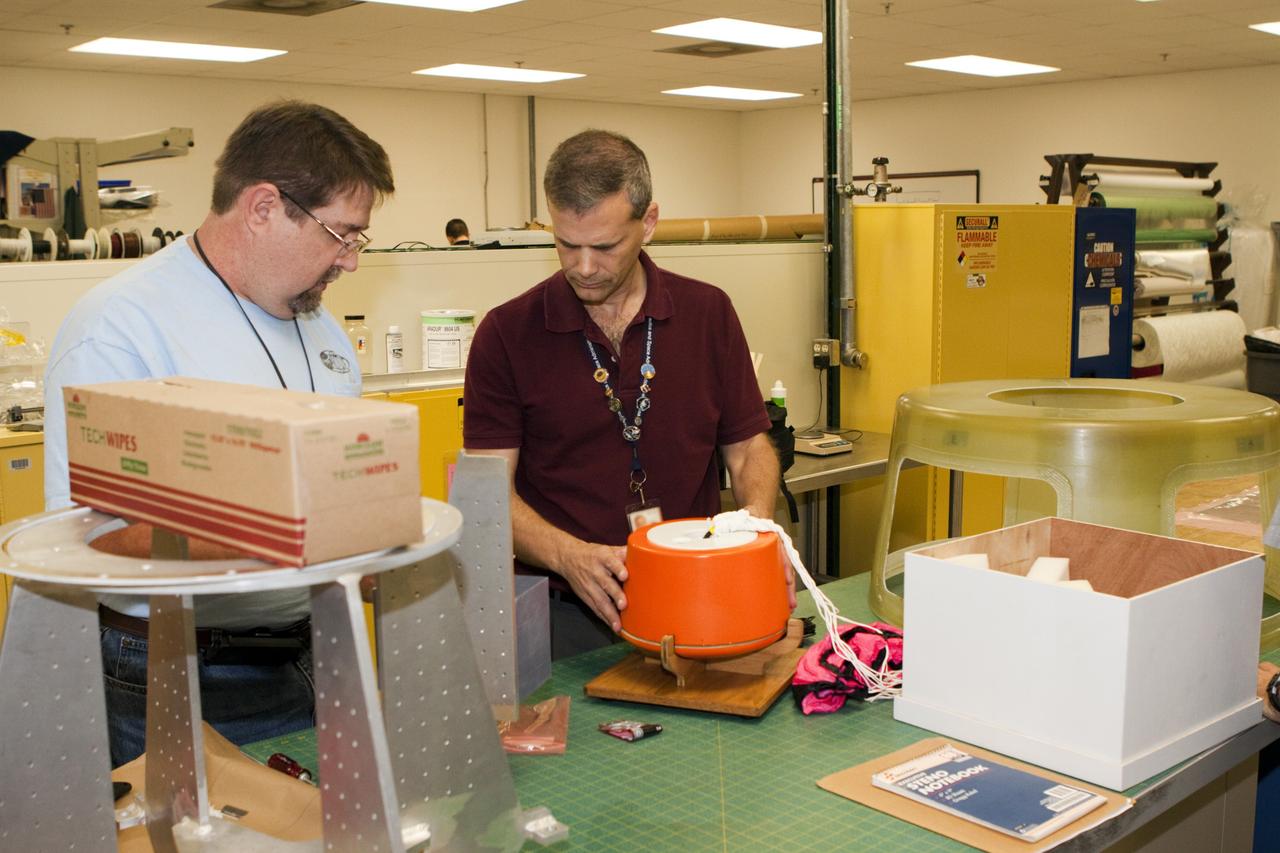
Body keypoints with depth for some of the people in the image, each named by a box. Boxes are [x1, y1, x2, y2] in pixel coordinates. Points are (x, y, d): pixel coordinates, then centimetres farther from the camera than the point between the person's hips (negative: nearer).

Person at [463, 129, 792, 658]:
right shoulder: (507, 334, -2)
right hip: (567, 615, -2)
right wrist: (568, 556, -21)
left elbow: (748, 445, 11)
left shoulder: (708, 313, 6)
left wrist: (756, 522, -9)